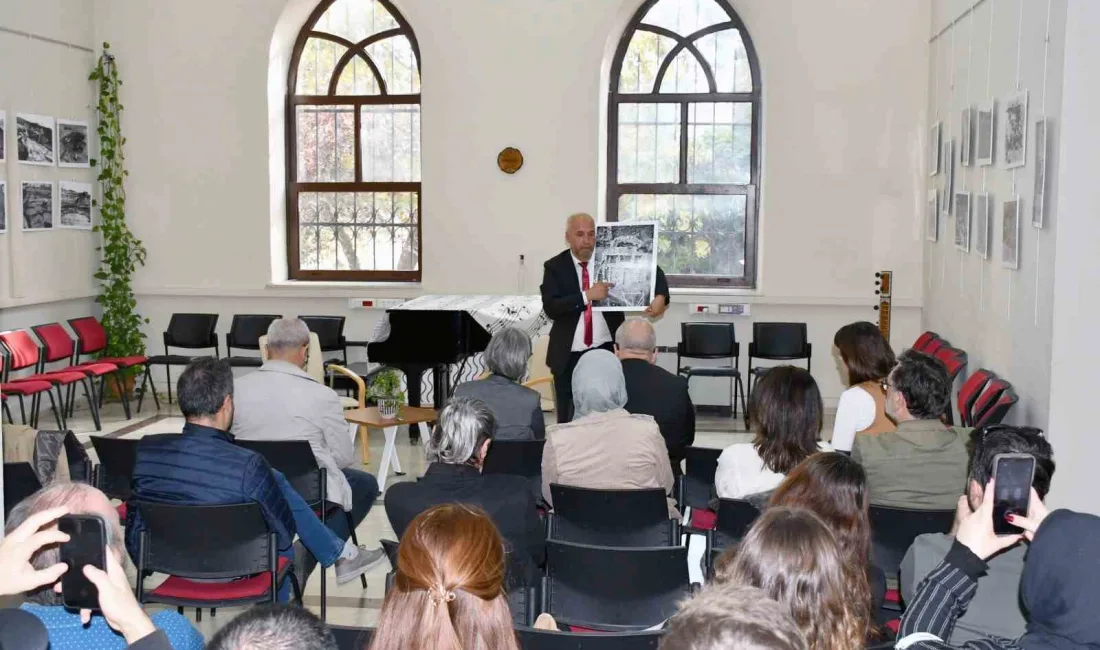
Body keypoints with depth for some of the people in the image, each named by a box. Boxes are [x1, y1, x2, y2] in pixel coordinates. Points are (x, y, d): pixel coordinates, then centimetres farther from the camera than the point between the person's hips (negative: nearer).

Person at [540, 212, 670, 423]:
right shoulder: (555, 267, -2)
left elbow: (652, 270, 0)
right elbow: (550, 307, -14)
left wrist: (660, 298, -20)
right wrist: (587, 295, -25)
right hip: (569, 355, 0)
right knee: (567, 419, 8)